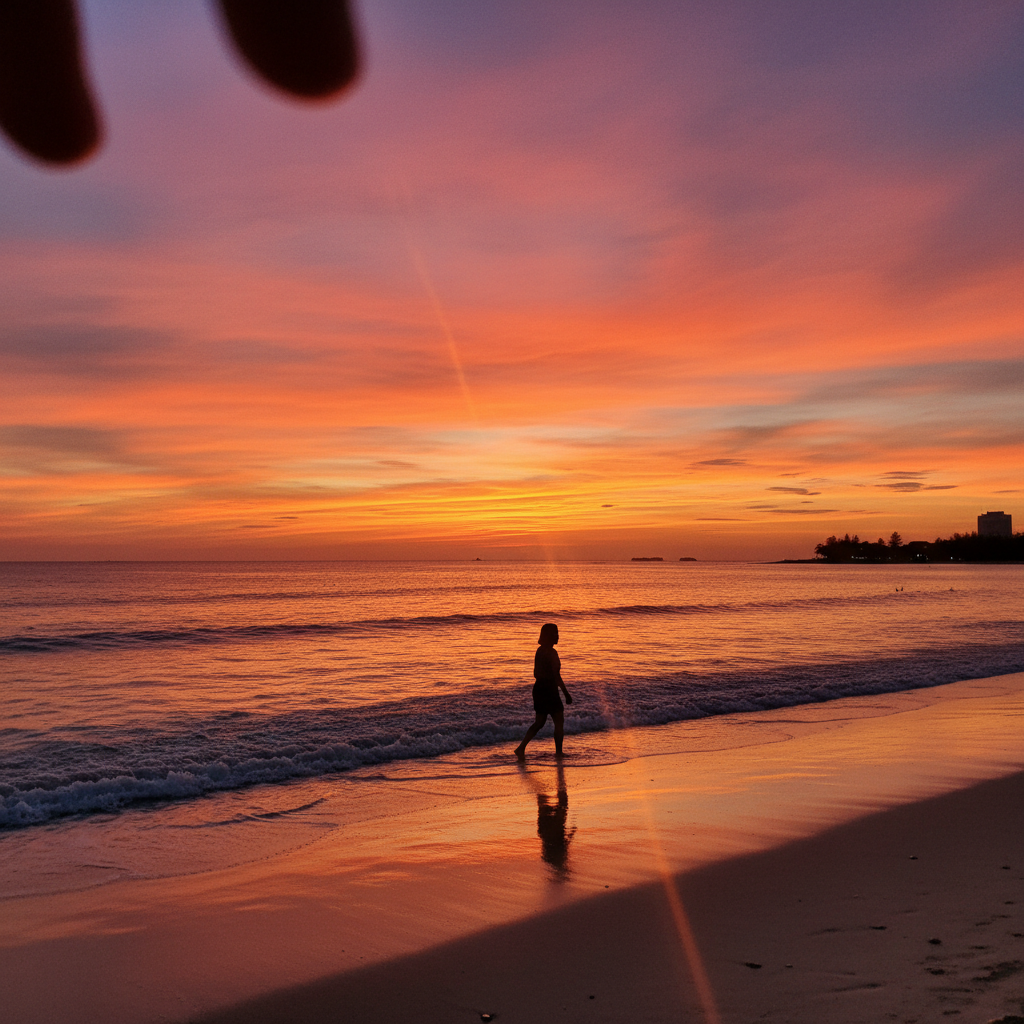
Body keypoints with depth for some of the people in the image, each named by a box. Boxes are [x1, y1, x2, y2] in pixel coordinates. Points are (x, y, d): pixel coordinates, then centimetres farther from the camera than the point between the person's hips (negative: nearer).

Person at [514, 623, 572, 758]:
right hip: (550, 691, -8)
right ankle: (558, 752, 14)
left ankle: (521, 748, 6)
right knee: (559, 721, 7)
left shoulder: (539, 651, 9)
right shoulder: (552, 653, -17)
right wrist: (567, 694, -14)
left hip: (538, 688, 8)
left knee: (539, 722, 15)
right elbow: (556, 676, -19)